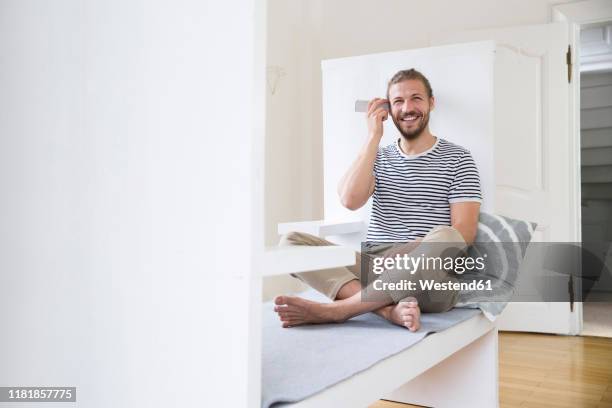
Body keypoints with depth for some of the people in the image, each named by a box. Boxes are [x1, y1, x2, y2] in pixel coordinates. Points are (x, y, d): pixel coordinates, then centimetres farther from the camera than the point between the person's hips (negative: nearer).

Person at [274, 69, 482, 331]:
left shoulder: (457, 158, 9)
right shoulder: (378, 158, 18)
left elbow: (464, 232, -2)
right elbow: (350, 200, -4)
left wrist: (422, 257, -18)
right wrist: (374, 137, 0)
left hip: (429, 282, -3)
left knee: (444, 238, -37)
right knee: (291, 242, -17)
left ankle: (333, 310, -32)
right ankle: (391, 309, -35)